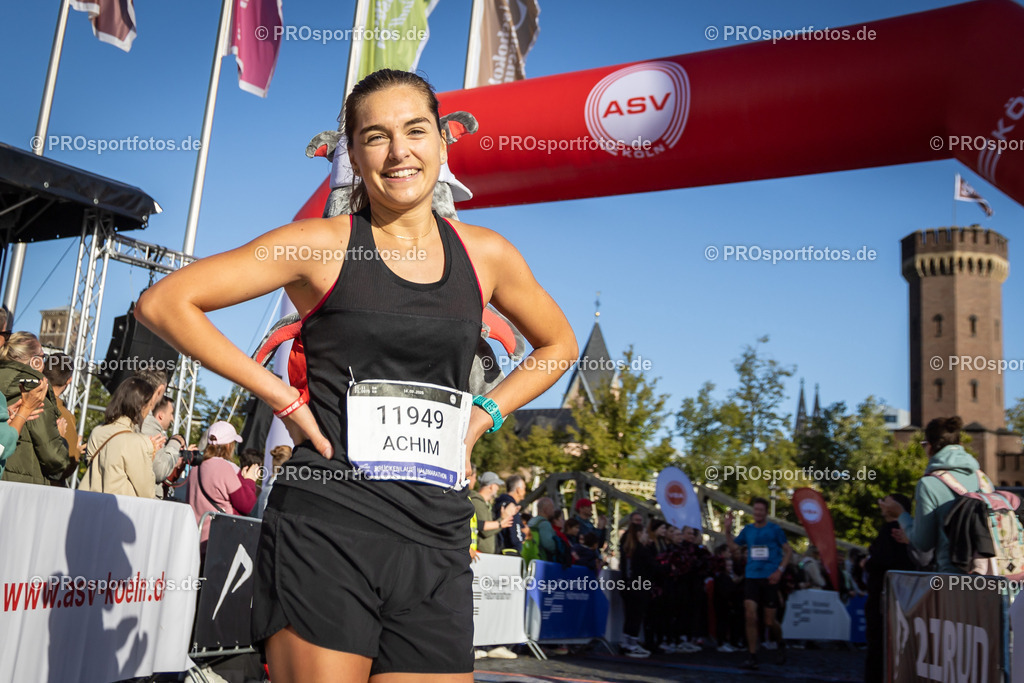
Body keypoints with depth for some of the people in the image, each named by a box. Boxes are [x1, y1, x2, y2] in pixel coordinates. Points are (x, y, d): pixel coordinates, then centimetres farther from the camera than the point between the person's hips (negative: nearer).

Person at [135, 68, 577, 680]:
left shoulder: (486, 255, 9)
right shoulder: (320, 245, -1)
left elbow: (559, 345, 25)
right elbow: (164, 303, -2)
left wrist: (483, 416, 10)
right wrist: (281, 396, -6)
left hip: (436, 541, 4)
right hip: (327, 523, -3)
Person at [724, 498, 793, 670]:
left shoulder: (774, 529, -1)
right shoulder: (747, 530, 8)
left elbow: (788, 550, 1)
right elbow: (732, 546, 15)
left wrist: (780, 570, -9)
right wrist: (728, 530, -1)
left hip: (769, 579, -2)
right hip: (751, 578, 2)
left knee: (769, 621, 3)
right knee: (750, 616, -12)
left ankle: (781, 644, 36)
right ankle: (752, 657, -4)